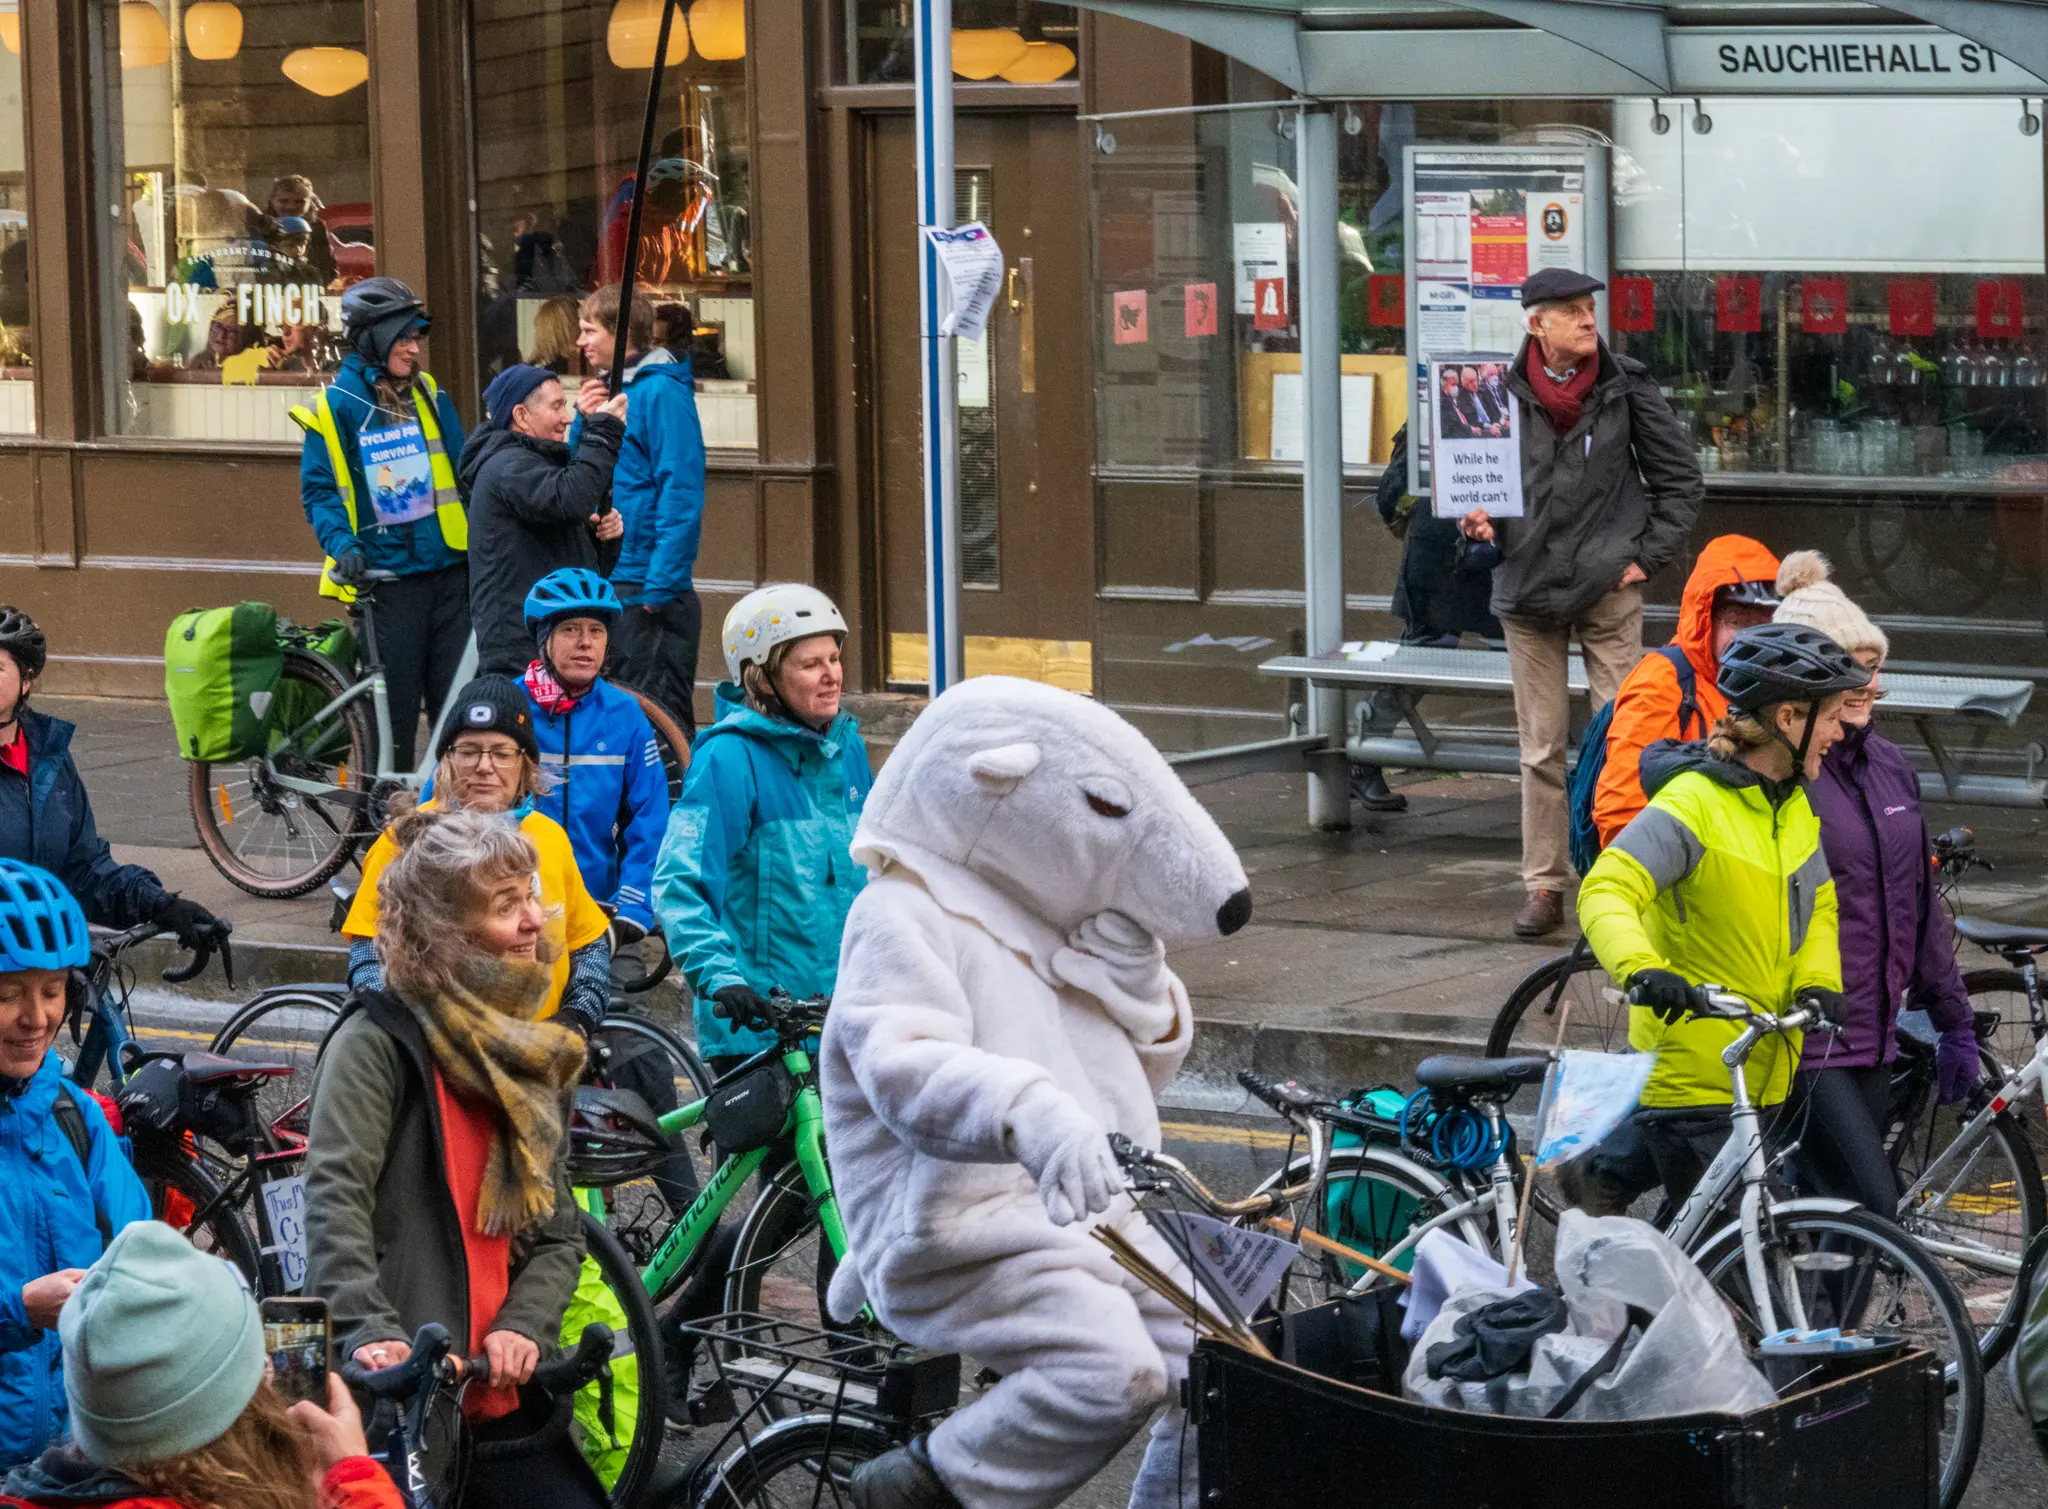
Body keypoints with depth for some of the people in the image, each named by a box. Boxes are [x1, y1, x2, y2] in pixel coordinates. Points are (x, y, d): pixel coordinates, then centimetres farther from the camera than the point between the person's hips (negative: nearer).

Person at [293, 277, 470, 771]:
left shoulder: (429, 395, 9)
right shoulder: (334, 407, -4)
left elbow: (461, 472, 15)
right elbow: (319, 490, -3)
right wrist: (342, 543, -18)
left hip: (447, 569, 4)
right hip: (386, 577, -4)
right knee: (394, 708, 0)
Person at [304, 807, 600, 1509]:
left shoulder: (533, 1061, 16)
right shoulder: (377, 1043, -6)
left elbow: (558, 1234, 14)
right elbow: (334, 1199, -17)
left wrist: (522, 1327, -4)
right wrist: (370, 1332, -30)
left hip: (499, 1397, 6)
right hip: (396, 1392, -6)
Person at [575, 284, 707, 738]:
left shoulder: (661, 392, -11)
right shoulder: (606, 391, 14)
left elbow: (681, 494, -17)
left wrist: (660, 586, -21)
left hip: (650, 589, -9)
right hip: (610, 585, 9)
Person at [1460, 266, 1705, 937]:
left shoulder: (1627, 386, -1)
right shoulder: (1503, 394, 1)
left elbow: (1681, 479, 6)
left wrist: (1647, 556, -1)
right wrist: (1478, 518, -6)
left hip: (1608, 588, -1)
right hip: (1528, 588, 1)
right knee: (1540, 747, 6)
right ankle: (1544, 887, 12)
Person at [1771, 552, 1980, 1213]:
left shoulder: (1890, 767, 12)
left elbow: (1920, 905, 19)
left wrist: (1953, 1022, 21)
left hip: (1871, 1042, 7)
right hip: (1800, 1044, -7)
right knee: (1871, 1212, -14)